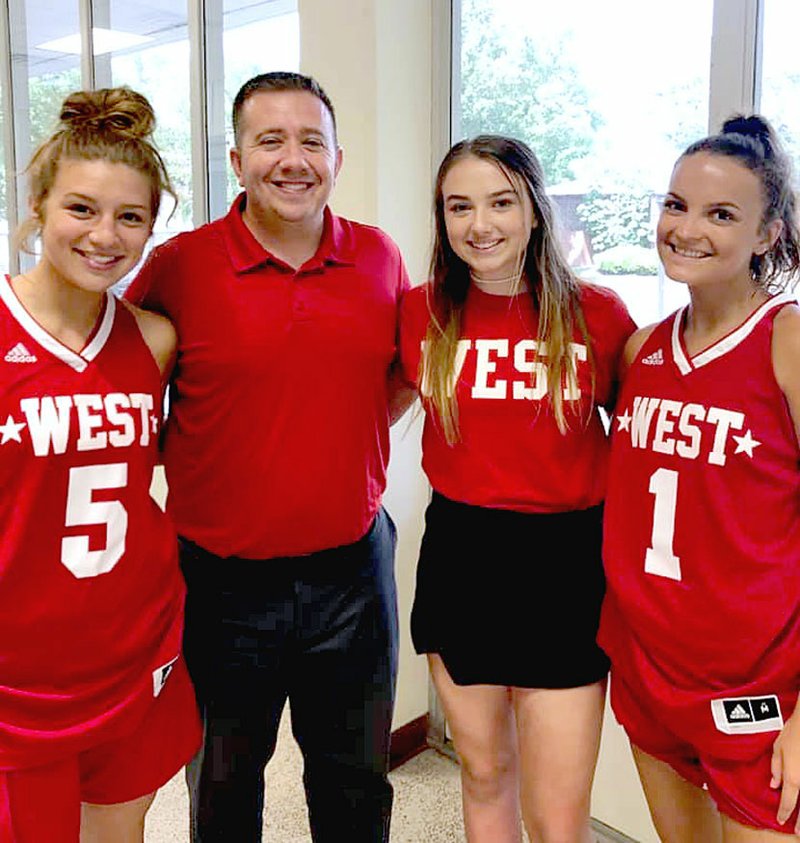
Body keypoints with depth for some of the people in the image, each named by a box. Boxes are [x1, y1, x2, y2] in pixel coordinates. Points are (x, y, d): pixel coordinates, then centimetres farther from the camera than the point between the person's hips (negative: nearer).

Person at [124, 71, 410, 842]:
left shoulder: (379, 257, 0)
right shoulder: (177, 266, -9)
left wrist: (346, 443, 4)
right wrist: (183, 464, -4)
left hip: (351, 568, 2)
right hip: (225, 581, -2)